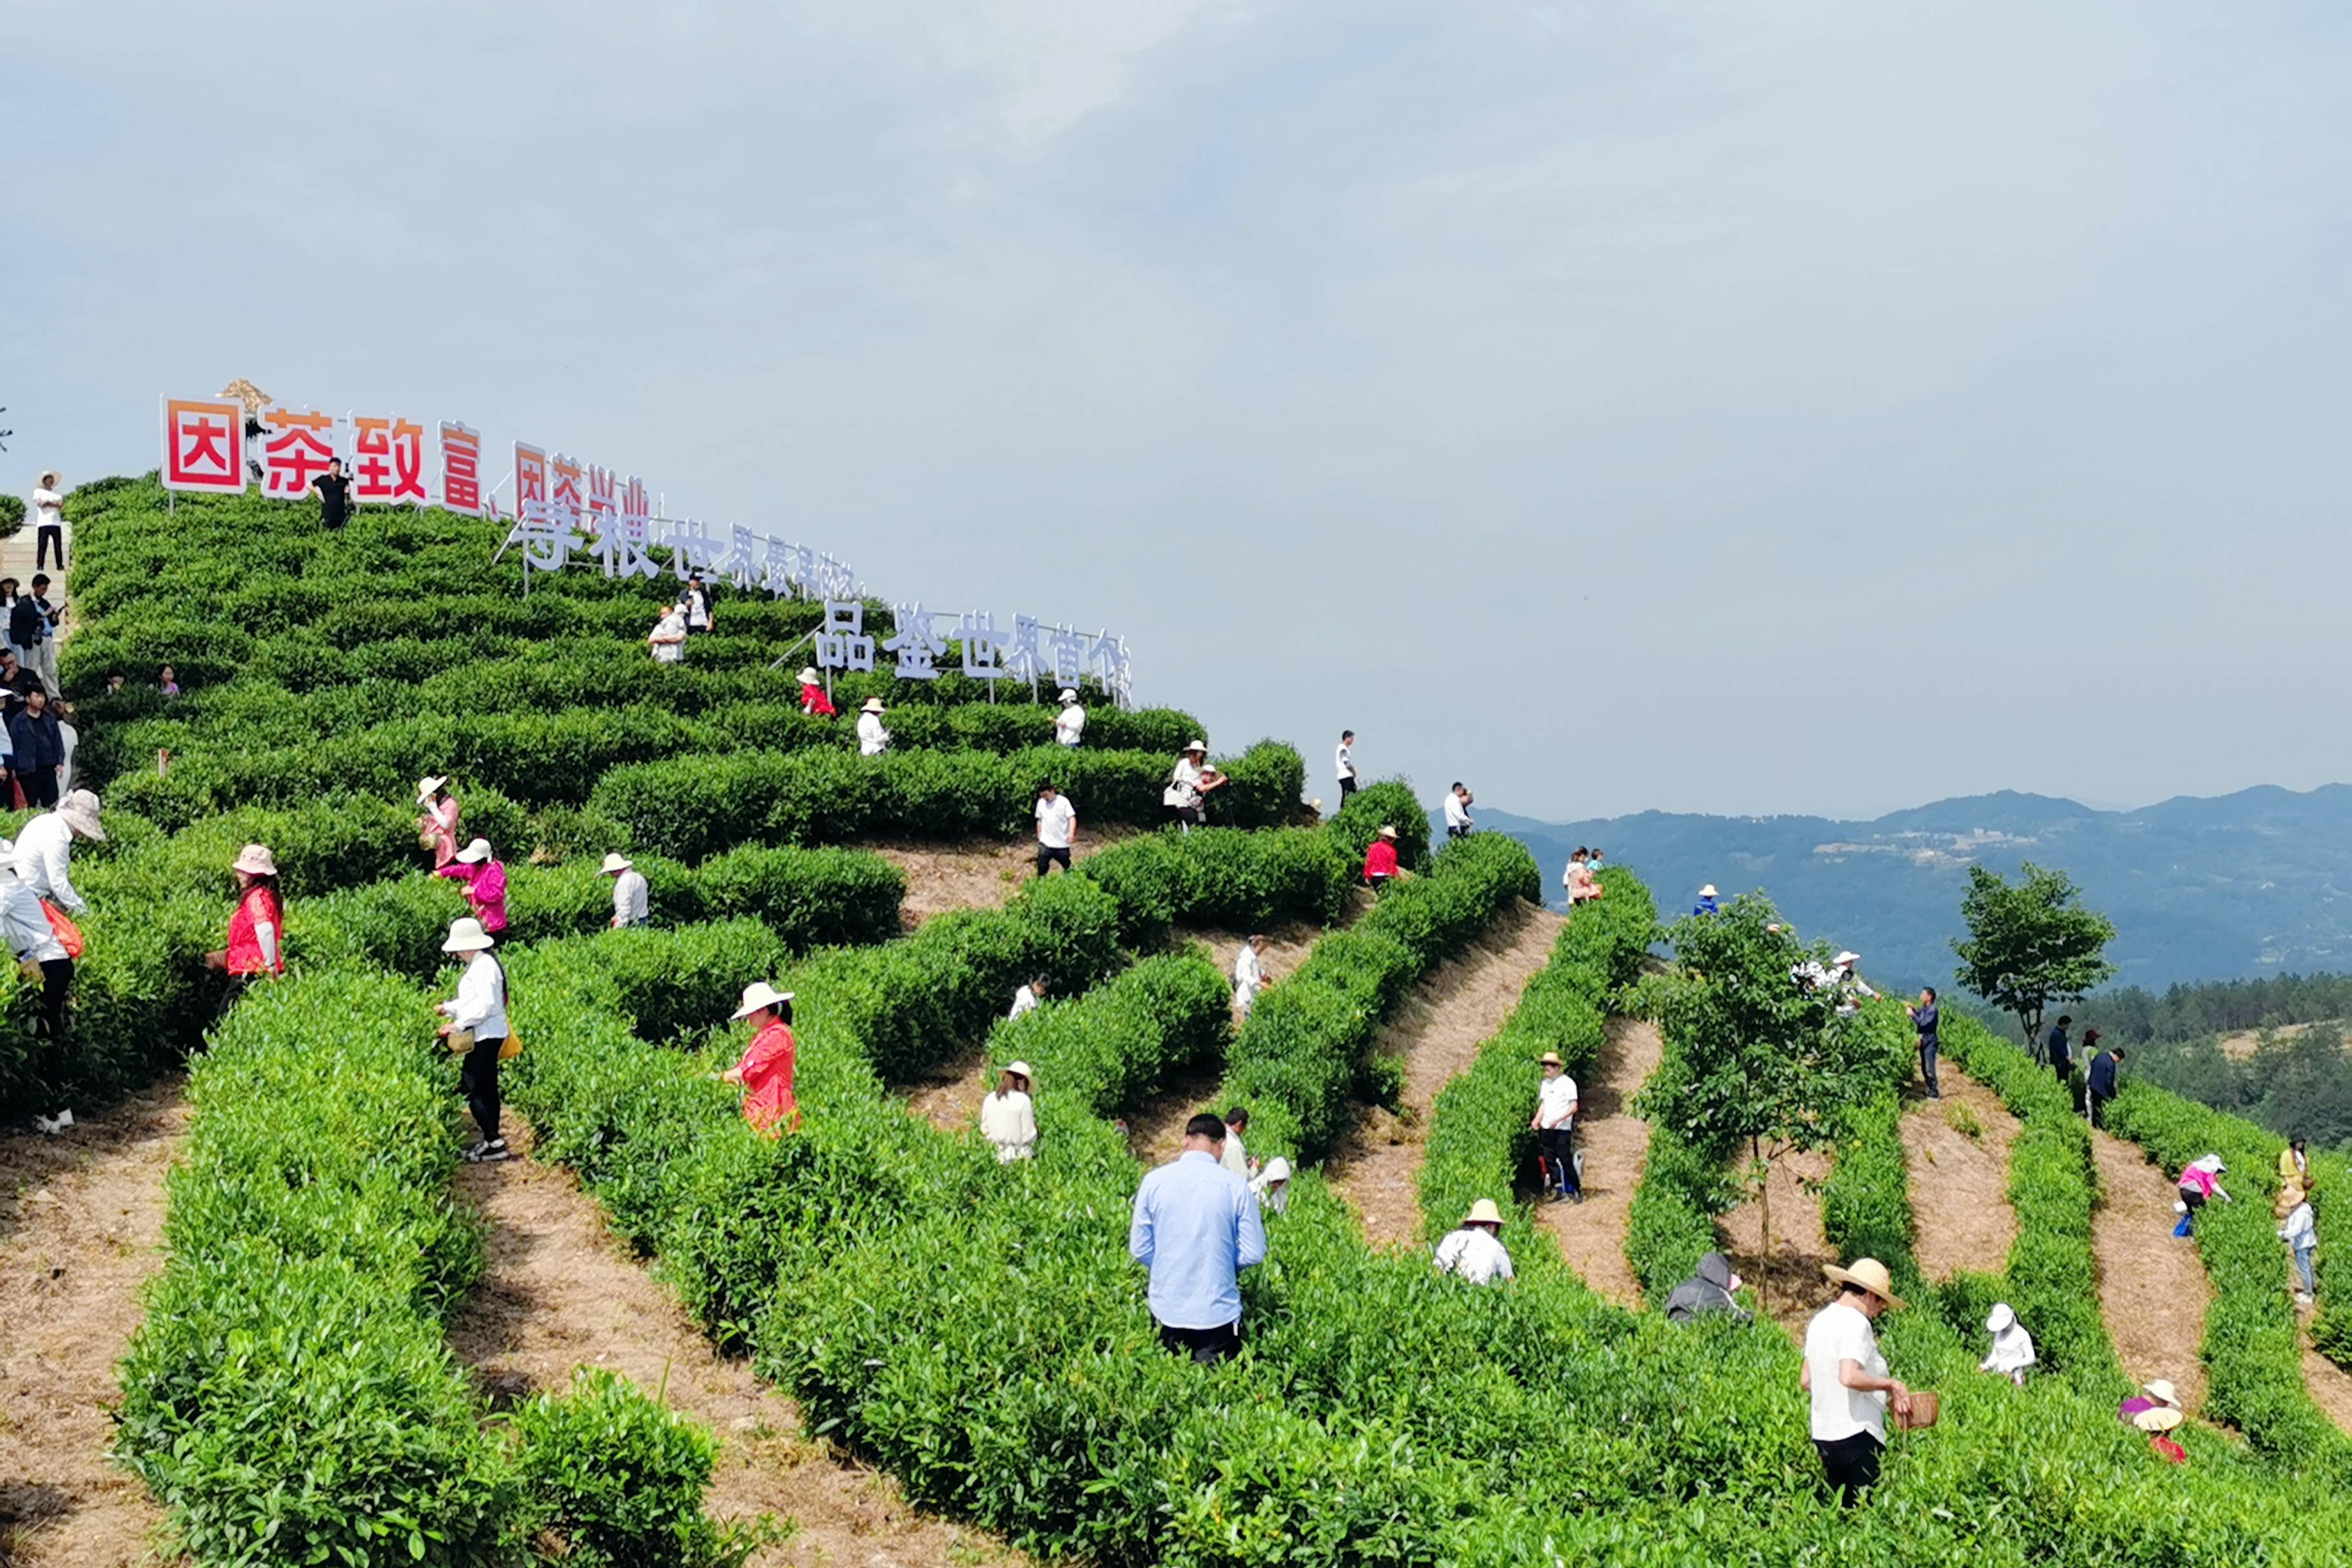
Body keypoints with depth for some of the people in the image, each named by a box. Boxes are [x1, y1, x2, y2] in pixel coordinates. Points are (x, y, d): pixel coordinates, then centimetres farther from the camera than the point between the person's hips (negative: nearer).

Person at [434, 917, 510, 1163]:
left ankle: (494, 1143, -8)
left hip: (486, 1036, -11)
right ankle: (492, 1138, 22)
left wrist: (458, 1024, -21)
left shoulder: (484, 967, -19)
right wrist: (448, 1008, 11)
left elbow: (485, 1004, -25)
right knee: (487, 1088, 15)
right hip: (487, 1035, 11)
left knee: (471, 1089, -9)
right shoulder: (478, 964, 13)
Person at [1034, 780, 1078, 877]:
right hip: (1045, 843, 3)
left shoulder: (1063, 801, -9)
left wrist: (1071, 833, -27)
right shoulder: (1041, 803, 4)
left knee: (1066, 865, 11)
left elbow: (1072, 818, -12)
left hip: (1062, 843, -3)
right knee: (1042, 866, -3)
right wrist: (1039, 836, 17)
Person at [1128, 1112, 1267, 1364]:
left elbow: (1139, 1249, 1)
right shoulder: (1235, 1186, -8)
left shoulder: (1154, 1181, -5)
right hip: (1219, 1314, -2)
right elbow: (1254, 1254, -4)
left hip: (1167, 1312, 2)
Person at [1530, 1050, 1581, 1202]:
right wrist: (1537, 1119, 2)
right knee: (1549, 1160, 5)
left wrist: (1559, 1119, -21)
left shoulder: (1567, 1083, -7)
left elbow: (1574, 1107, -10)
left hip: (1562, 1128, -7)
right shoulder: (1545, 1083, 14)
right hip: (1546, 1128, 7)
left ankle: (1577, 1190, 4)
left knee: (1565, 1160, -7)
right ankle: (1558, 1190, 12)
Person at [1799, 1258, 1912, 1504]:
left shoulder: (1819, 1321, 15)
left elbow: (1806, 1381, 19)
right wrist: (1891, 1384, -12)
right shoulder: (1856, 1323, -12)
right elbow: (1849, 1377, -26)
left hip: (1823, 1436, 9)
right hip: (1856, 1435, -9)